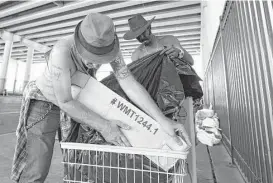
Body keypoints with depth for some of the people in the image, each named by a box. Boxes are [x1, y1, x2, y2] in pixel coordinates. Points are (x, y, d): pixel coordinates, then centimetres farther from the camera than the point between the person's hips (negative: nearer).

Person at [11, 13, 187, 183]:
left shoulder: (107, 44, -22)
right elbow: (65, 102, -32)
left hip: (75, 100, 5)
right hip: (44, 102, -4)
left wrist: (163, 120, -33)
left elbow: (130, 85, -27)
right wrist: (103, 126, -37)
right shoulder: (62, 51, -38)